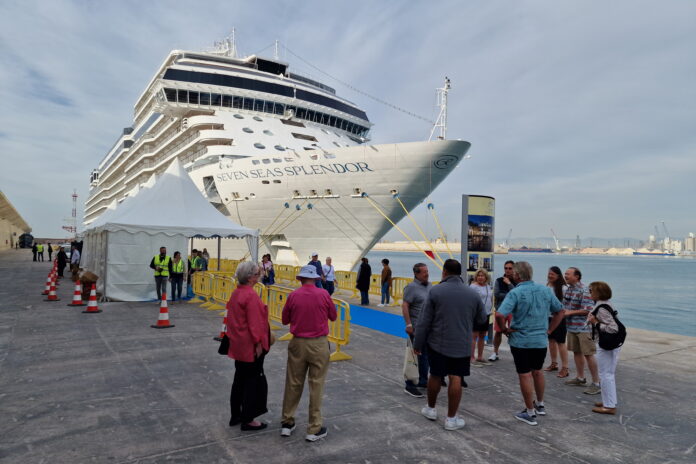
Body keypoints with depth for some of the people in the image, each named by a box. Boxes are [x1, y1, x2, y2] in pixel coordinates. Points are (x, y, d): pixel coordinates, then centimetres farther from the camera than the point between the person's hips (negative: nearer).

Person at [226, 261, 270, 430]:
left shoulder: (235, 293, 6)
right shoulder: (251, 296, -22)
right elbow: (254, 323, -22)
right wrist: (258, 343, -15)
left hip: (238, 345, 9)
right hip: (250, 346, -9)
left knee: (240, 379, 19)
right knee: (253, 381, 3)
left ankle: (235, 416, 30)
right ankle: (248, 420, 13)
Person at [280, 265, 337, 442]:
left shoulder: (293, 296, -7)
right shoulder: (323, 294, -11)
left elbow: (285, 320, 5)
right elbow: (333, 316, 4)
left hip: (298, 344, 2)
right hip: (318, 344, -2)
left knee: (293, 384, 14)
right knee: (316, 385, 6)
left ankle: (287, 423, 26)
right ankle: (314, 429, 14)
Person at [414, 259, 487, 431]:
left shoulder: (435, 291, -10)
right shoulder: (472, 293, -1)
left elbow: (424, 321, -9)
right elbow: (482, 319, 11)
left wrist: (418, 344, 0)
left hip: (438, 343, -1)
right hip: (462, 345, 1)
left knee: (435, 376, 14)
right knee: (456, 379, 5)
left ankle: (431, 409, 32)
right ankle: (451, 419, 12)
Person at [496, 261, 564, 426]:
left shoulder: (515, 293, -18)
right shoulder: (546, 290, 1)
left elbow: (500, 315, -29)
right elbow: (560, 311, 10)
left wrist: (504, 329, -11)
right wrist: (548, 330, 13)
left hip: (521, 340, -5)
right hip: (541, 340, 6)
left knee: (525, 375, 6)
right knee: (537, 372, 23)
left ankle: (530, 413, 17)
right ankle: (540, 405, 40)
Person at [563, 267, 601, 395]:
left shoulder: (584, 291, -17)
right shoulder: (567, 289, 10)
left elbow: (588, 310, -21)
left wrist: (571, 312, -19)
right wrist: (563, 311, 5)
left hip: (584, 328, -9)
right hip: (571, 327, 9)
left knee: (588, 354, -5)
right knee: (576, 352, 17)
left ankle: (596, 383, 4)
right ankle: (580, 378, 31)